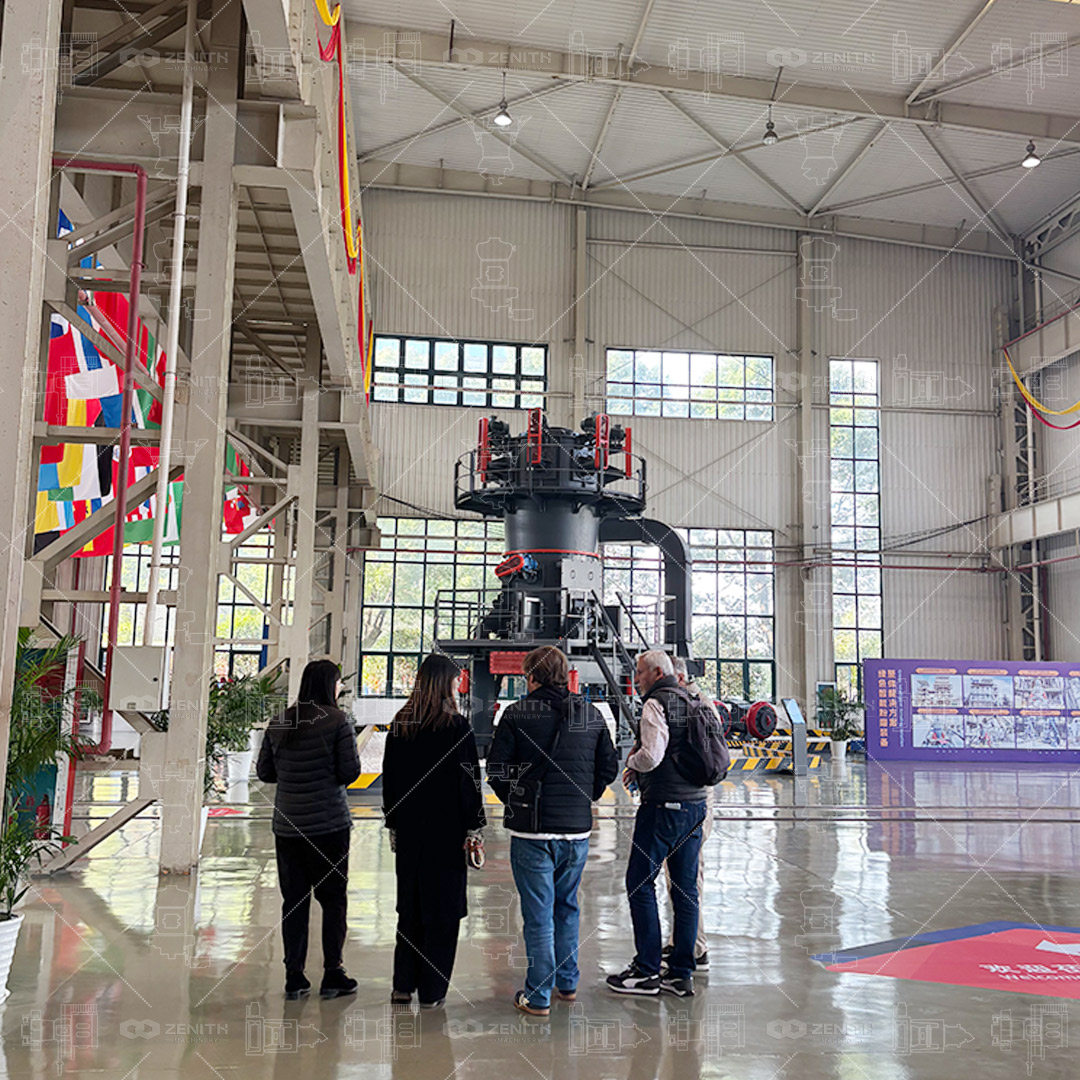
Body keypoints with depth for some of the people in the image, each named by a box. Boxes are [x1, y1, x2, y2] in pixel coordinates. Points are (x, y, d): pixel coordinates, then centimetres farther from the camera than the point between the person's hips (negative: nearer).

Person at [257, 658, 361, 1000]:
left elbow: (264, 771, 8)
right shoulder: (338, 721, -10)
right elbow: (350, 771, -12)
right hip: (329, 824, -4)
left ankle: (294, 979, 15)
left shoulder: (279, 722, 4)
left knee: (293, 900, 11)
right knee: (333, 898, 8)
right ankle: (332, 975, 11)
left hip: (287, 825, 4)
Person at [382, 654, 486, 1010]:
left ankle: (403, 985, 20)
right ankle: (432, 991, 9)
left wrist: (393, 824, 17)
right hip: (447, 829, -5)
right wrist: (473, 827, -3)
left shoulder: (400, 725, 4)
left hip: (408, 829, 5)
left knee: (409, 904, 15)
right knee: (442, 907, 4)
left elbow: (389, 777, 9)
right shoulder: (457, 726, -11)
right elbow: (469, 780, -11)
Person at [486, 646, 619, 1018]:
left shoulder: (517, 714, -9)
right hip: (578, 829, 4)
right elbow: (609, 768, 8)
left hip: (531, 830, -4)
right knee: (567, 906, 21)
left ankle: (538, 996, 11)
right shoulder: (592, 715, 4)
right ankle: (567, 983, 30)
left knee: (538, 913, 4)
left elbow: (496, 768, -8)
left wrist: (517, 803, 7)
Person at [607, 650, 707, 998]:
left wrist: (632, 762, 0)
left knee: (640, 882, 1)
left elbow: (651, 756, -23)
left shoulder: (655, 703, -11)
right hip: (694, 803, 8)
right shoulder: (692, 702, 14)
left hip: (663, 804, -8)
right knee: (685, 888, 10)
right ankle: (682, 974, 15)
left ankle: (647, 971, 5)